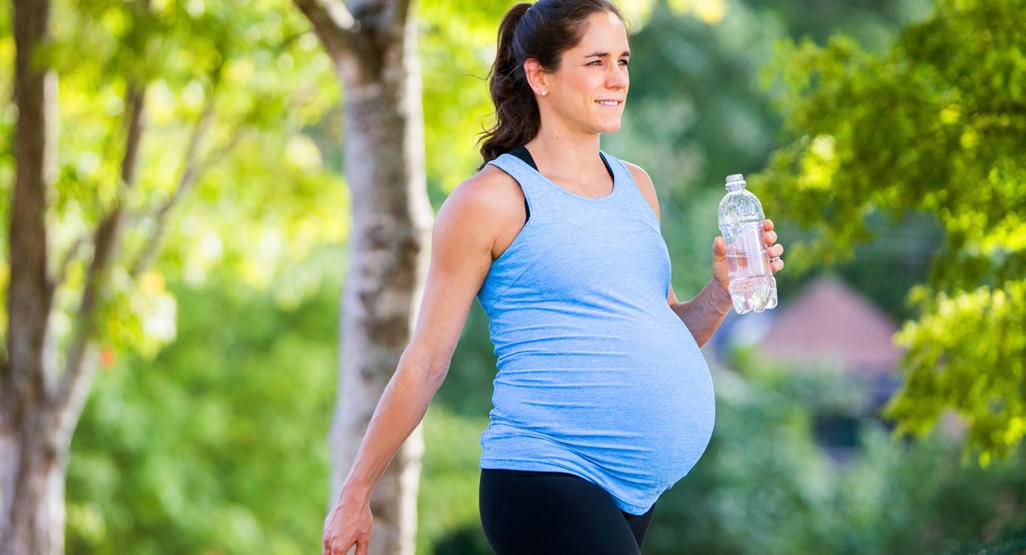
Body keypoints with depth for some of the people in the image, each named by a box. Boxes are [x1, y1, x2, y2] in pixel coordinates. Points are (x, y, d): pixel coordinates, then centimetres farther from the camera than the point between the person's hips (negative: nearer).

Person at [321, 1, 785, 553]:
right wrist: (355, 495, 0)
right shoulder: (491, 199, -5)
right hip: (545, 481, -7)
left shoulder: (635, 187, 15)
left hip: (631, 496, 7)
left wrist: (723, 291, 2)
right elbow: (425, 363, -1)